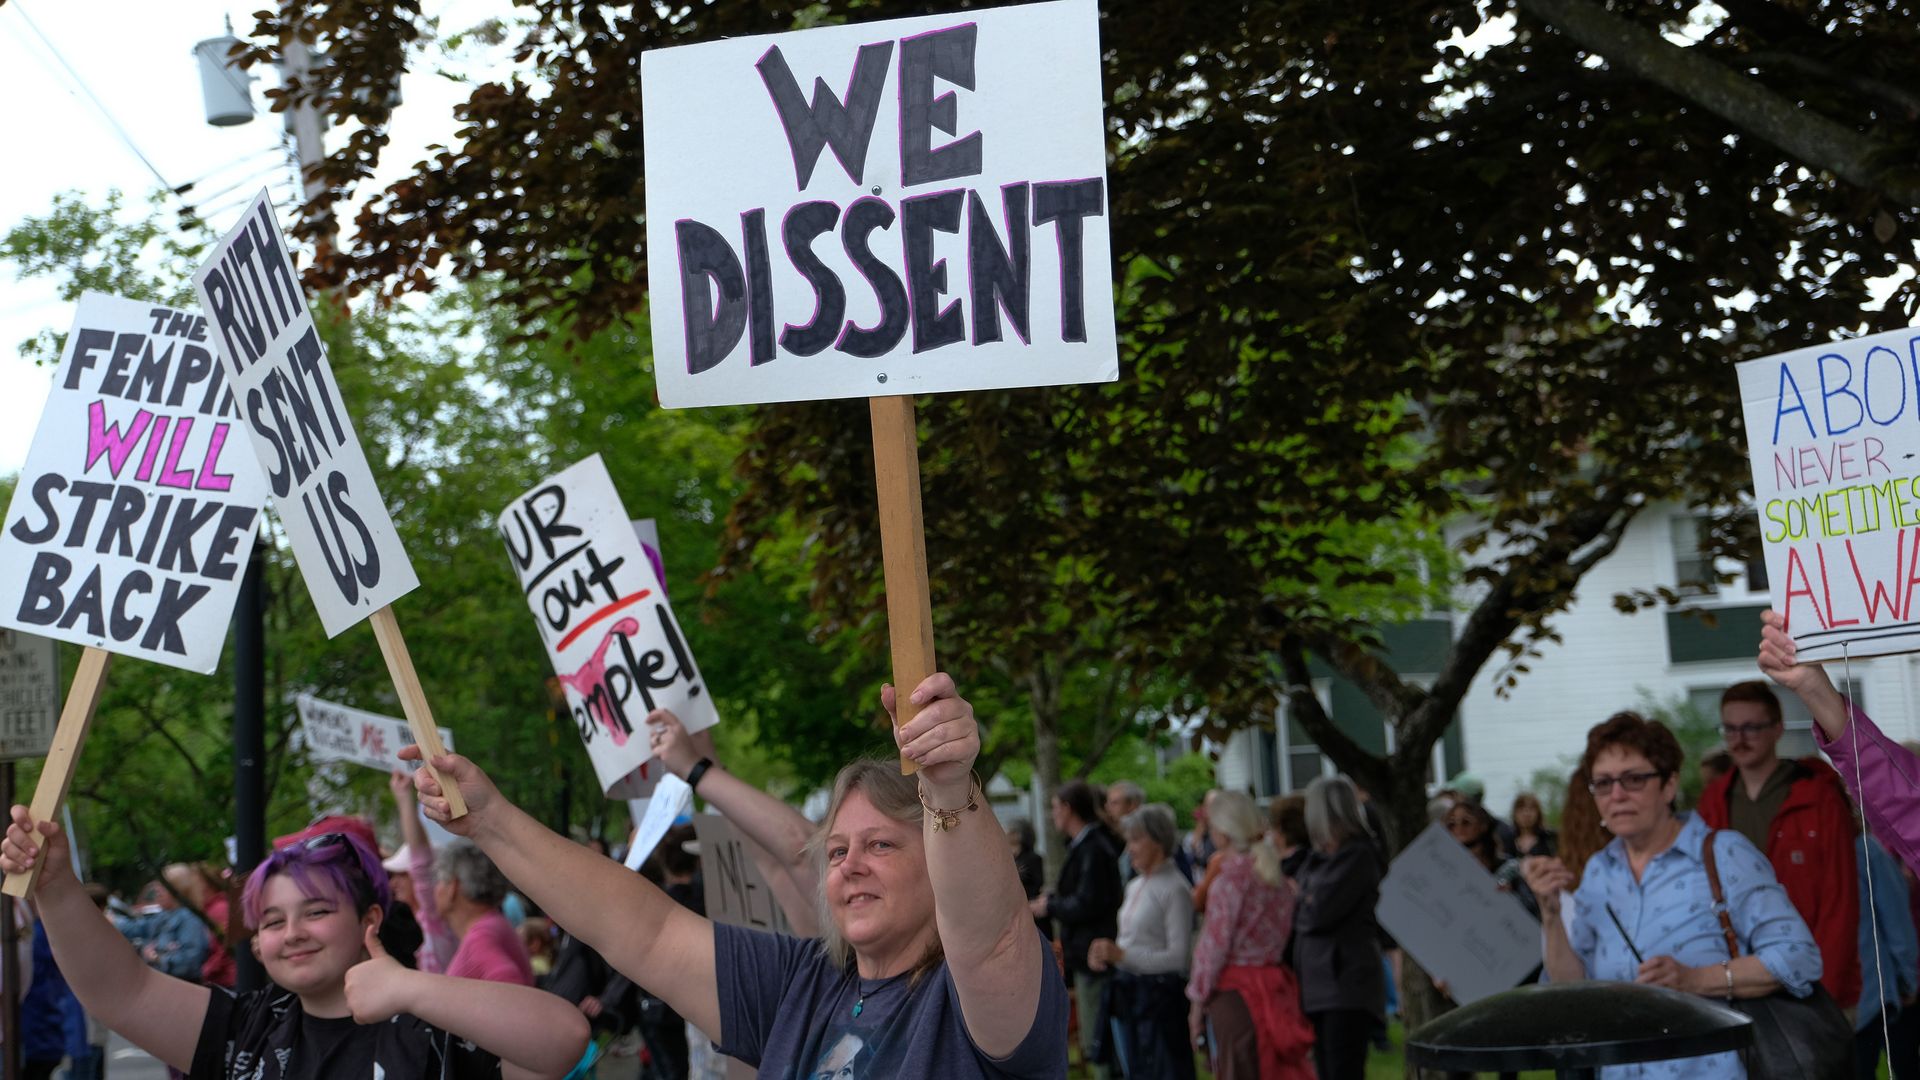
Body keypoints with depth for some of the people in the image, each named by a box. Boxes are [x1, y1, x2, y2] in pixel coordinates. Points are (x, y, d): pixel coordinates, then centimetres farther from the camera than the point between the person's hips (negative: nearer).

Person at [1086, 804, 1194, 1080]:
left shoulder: (1175, 889, -12)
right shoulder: (1135, 886, 15)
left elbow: (1178, 956, -16)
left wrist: (1123, 955, -20)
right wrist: (1107, 953, 0)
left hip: (1160, 994, -9)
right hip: (1127, 993, 9)